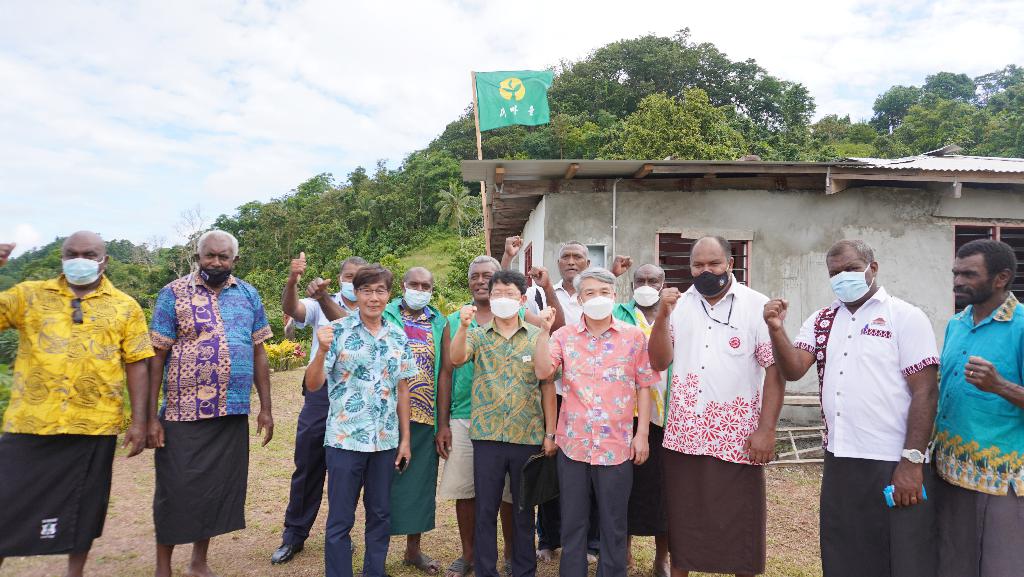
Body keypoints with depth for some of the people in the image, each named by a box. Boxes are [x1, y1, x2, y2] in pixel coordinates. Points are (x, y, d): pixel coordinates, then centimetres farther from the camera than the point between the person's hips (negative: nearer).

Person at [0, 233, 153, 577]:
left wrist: (139, 421, -3)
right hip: (30, 424, 1)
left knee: (83, 508, 13)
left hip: (95, 427, 0)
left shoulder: (125, 307, 4)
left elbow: (136, 365, 2)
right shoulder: (29, 295, 7)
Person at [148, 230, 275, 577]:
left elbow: (258, 353, 9)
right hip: (184, 413, -3)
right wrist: (151, 416, -8)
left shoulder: (249, 295, 7)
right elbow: (156, 357, -5)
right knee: (177, 492, 7)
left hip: (234, 414, 3)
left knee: (220, 489, 13)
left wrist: (265, 408, 6)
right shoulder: (173, 294, -3)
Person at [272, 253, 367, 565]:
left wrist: (322, 297, -35)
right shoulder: (320, 304, 5)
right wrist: (292, 280, -35)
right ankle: (294, 534, 24)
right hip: (320, 394, 0)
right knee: (307, 466, 9)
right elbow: (291, 309, -16)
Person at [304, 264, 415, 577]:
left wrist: (405, 439, 7)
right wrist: (322, 350, -26)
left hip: (386, 441, 4)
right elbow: (312, 384, -8)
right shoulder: (337, 331, -6)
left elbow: (402, 390, 9)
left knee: (381, 514, 14)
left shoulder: (398, 337, 5)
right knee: (341, 518, 7)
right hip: (345, 439, -3)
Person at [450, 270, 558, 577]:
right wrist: (463, 325, -31)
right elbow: (456, 358, -15)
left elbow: (547, 386, 3)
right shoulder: (478, 335, 4)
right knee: (485, 510, 9)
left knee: (524, 509, 12)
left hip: (529, 437, 0)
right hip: (487, 436, 0)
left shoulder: (537, 336, 2)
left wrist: (550, 433, 0)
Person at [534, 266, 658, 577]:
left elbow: (644, 387, 2)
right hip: (573, 443, 1)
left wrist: (642, 435, -2)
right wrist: (545, 330, -14)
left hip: (617, 445, -1)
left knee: (614, 525, 11)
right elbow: (543, 371, -9)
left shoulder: (634, 336, 0)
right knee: (572, 522, 13)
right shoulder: (564, 335, 4)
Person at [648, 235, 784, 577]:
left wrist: (766, 429, -12)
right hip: (683, 434, 3)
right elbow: (659, 362, 0)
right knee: (682, 519, 14)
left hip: (738, 436, -3)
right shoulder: (679, 306, 6)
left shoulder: (757, 306, -4)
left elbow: (775, 369, -6)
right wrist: (662, 315, -12)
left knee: (739, 521, 9)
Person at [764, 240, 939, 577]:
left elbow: (925, 392, -9)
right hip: (839, 462, 5)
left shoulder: (906, 317, -4)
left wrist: (912, 461, -14)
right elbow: (792, 370, 0)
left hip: (895, 464, -4)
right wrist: (776, 330, -17)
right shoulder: (821, 321, 10)